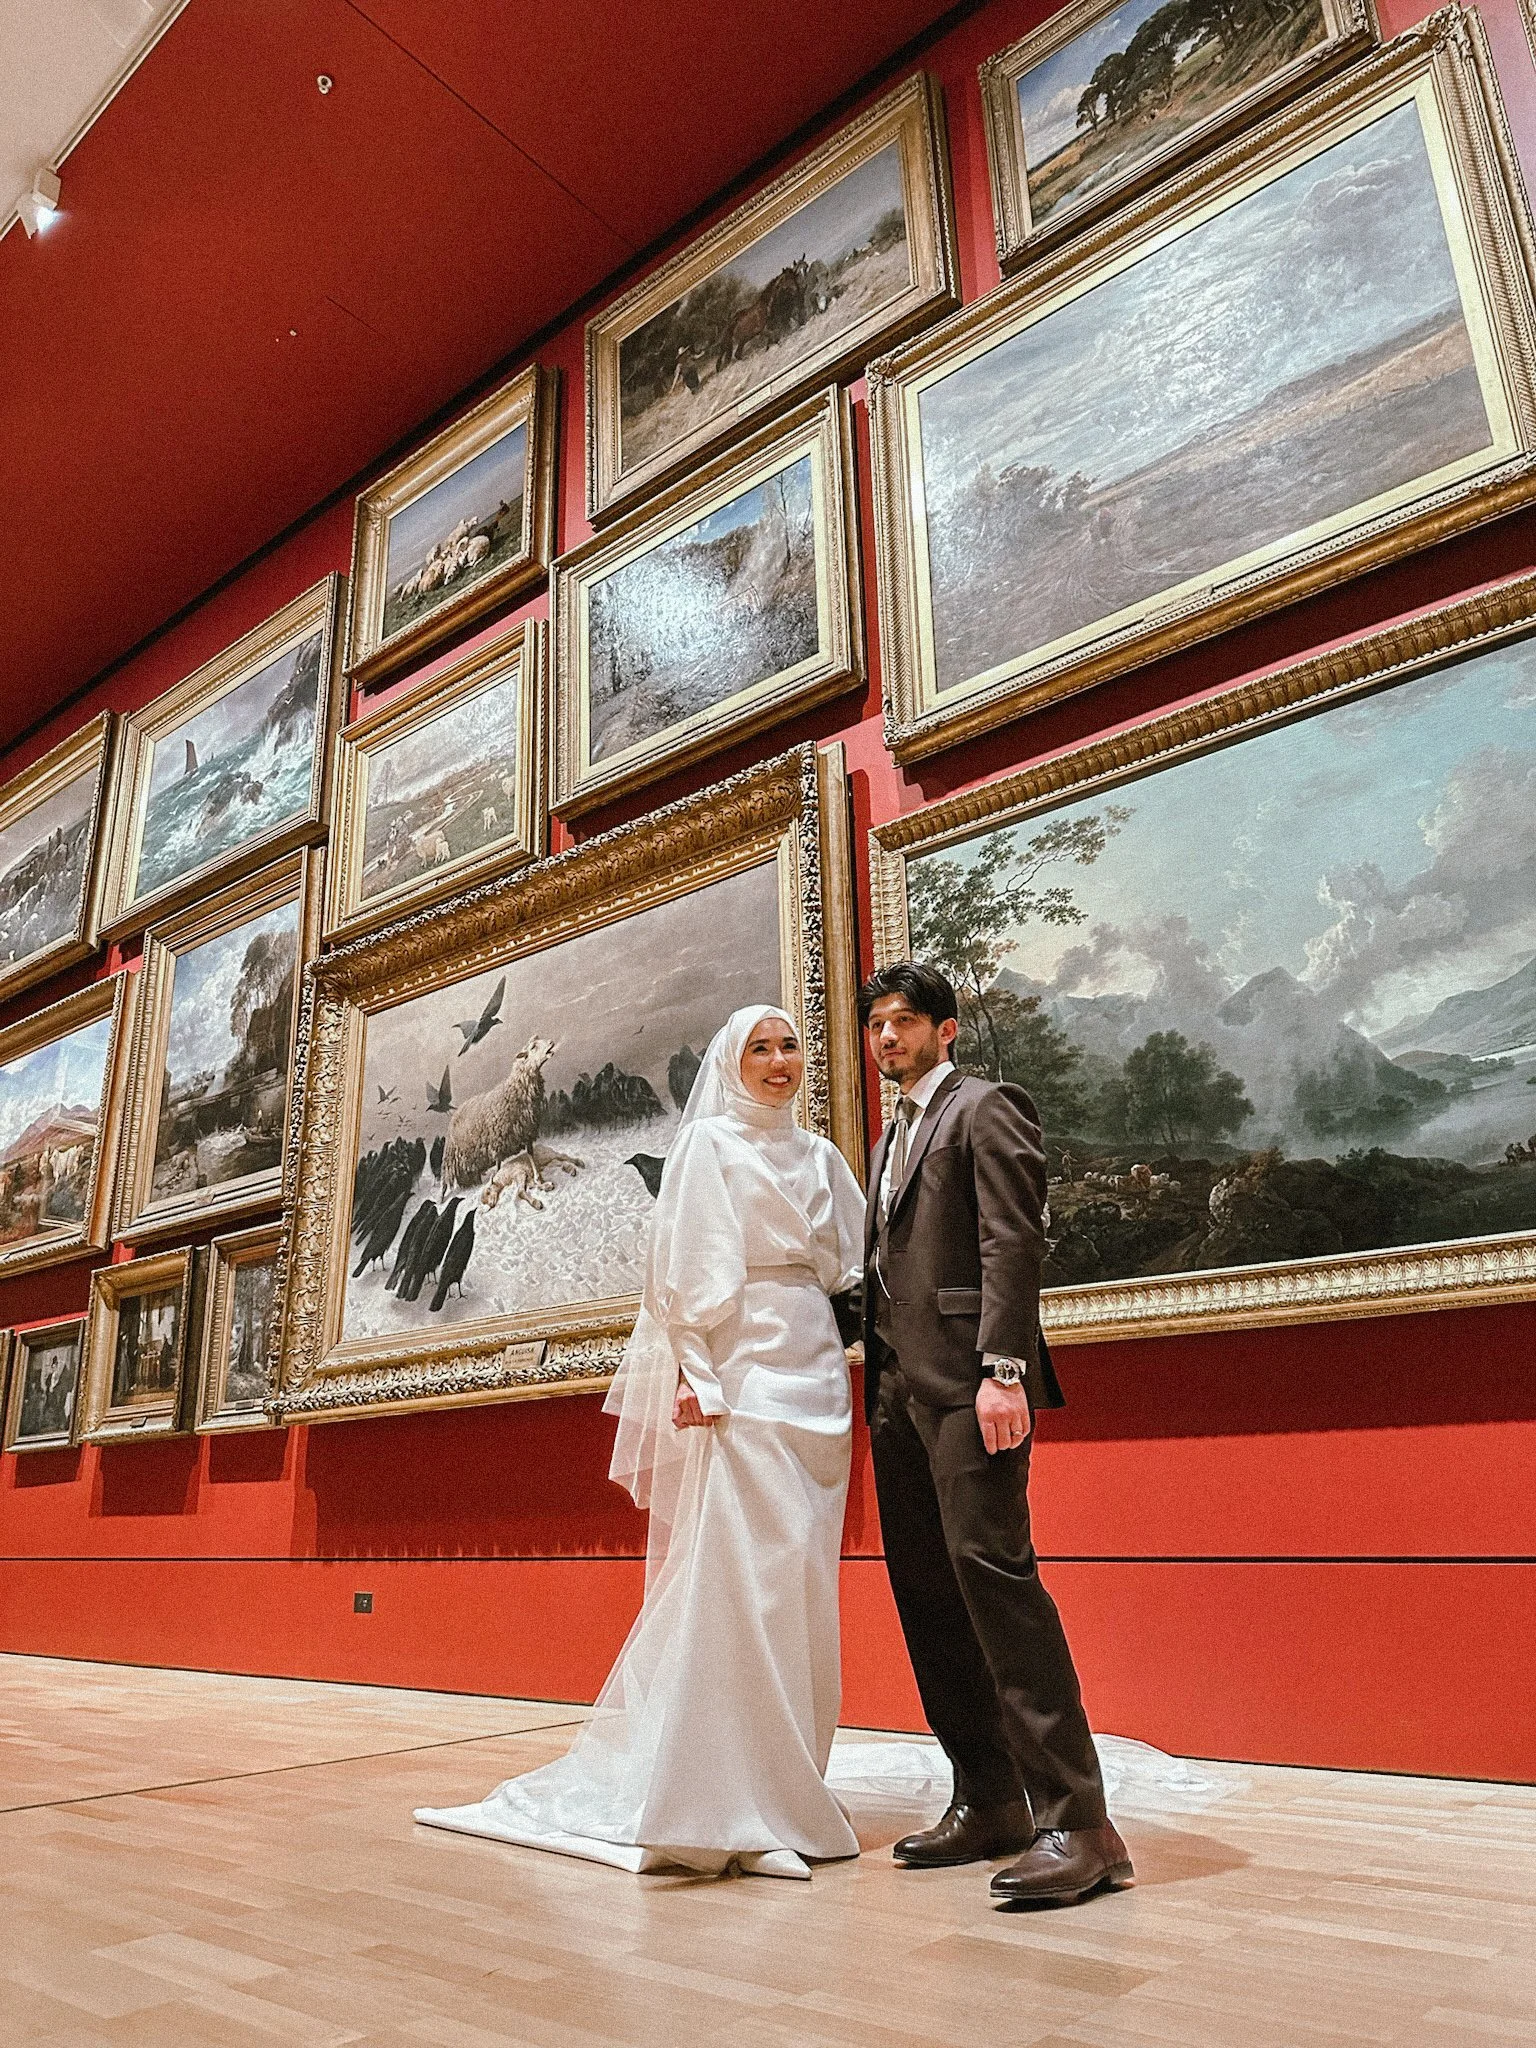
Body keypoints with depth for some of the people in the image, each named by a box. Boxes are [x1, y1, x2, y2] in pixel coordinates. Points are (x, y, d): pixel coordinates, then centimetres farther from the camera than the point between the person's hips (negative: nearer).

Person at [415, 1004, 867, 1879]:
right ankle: (720, 1795, 0)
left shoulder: (821, 1155, 18)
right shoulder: (709, 1144, 1)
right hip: (745, 1373, -6)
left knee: (801, 1576, 8)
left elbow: (854, 1266, 17)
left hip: (818, 1375, 6)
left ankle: (783, 1784, 18)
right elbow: (690, 1267, -7)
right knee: (739, 1569, -9)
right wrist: (697, 1377, -15)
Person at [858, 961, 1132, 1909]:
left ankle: (1075, 1820, -8)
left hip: (966, 1380, -9)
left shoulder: (987, 1106, -1)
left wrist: (1004, 1370, -21)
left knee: (992, 1565, -15)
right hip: (898, 1387, 9)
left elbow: (1013, 1242, -12)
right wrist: (879, 1381, 15)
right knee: (926, 1591, 9)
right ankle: (989, 1803, 18)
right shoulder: (892, 1136, 24)